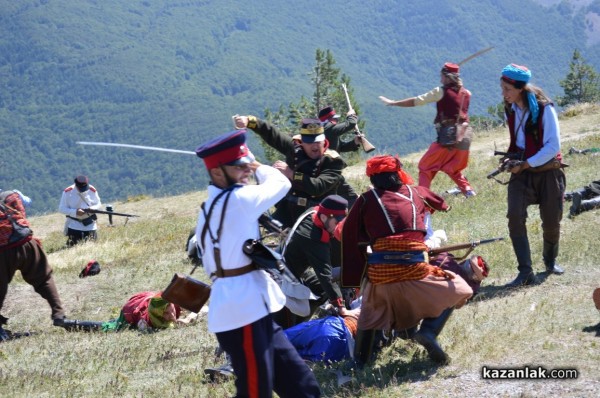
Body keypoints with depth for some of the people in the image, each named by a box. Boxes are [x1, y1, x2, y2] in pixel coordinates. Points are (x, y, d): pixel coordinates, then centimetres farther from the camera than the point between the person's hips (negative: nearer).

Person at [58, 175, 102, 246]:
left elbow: (98, 204, 5)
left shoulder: (92, 190, -3)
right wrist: (75, 212, -24)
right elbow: (61, 208, -10)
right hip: (74, 225, -2)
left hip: (90, 225, 2)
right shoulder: (67, 192, -10)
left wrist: (92, 208, -19)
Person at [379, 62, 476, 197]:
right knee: (453, 169, 26)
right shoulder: (466, 93, 9)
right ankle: (468, 191, 18)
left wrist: (392, 103, 0)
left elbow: (415, 101, -6)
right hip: (465, 136, 6)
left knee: (425, 167, 1)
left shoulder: (441, 92, -6)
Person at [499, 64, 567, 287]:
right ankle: (525, 273, -18)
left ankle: (550, 261, 36)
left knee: (551, 222, 6)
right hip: (521, 172, 4)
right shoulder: (510, 110, 3)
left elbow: (553, 146, -18)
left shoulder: (544, 109, -14)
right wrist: (511, 159, 4)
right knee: (515, 216, -19)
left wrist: (525, 164, -19)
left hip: (547, 172, -3)